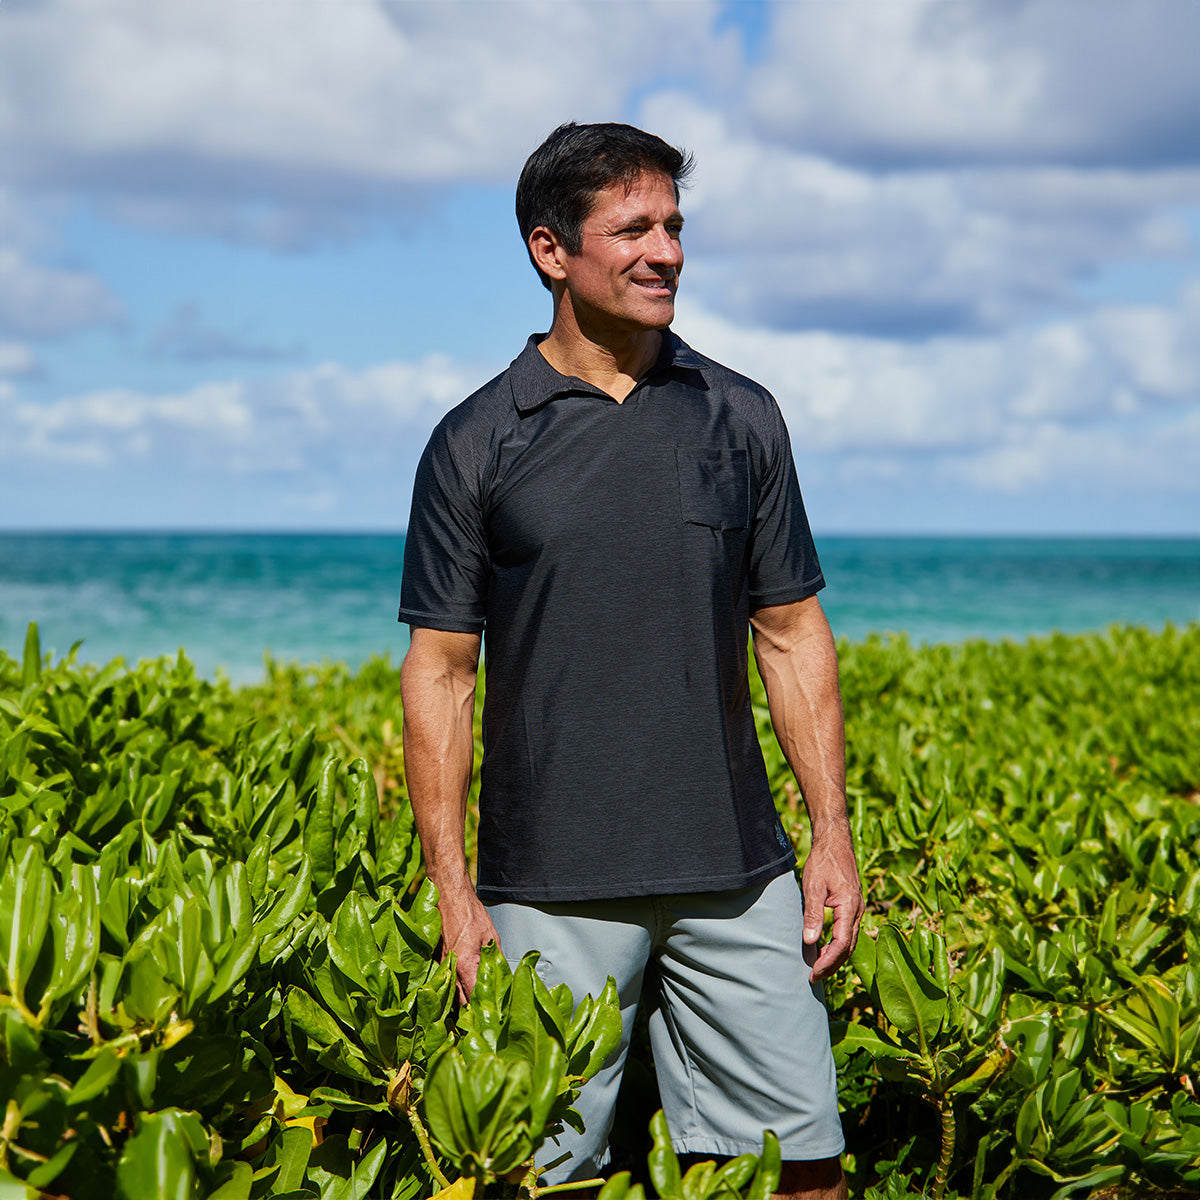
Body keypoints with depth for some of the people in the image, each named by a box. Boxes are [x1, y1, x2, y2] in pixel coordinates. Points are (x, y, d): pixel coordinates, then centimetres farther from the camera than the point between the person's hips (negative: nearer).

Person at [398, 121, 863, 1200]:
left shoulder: (742, 419, 8)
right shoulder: (475, 444, 0)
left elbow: (792, 634, 10)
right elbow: (440, 672, 1)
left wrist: (834, 836, 4)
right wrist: (453, 890, -5)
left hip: (736, 877, 2)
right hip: (553, 888, -2)